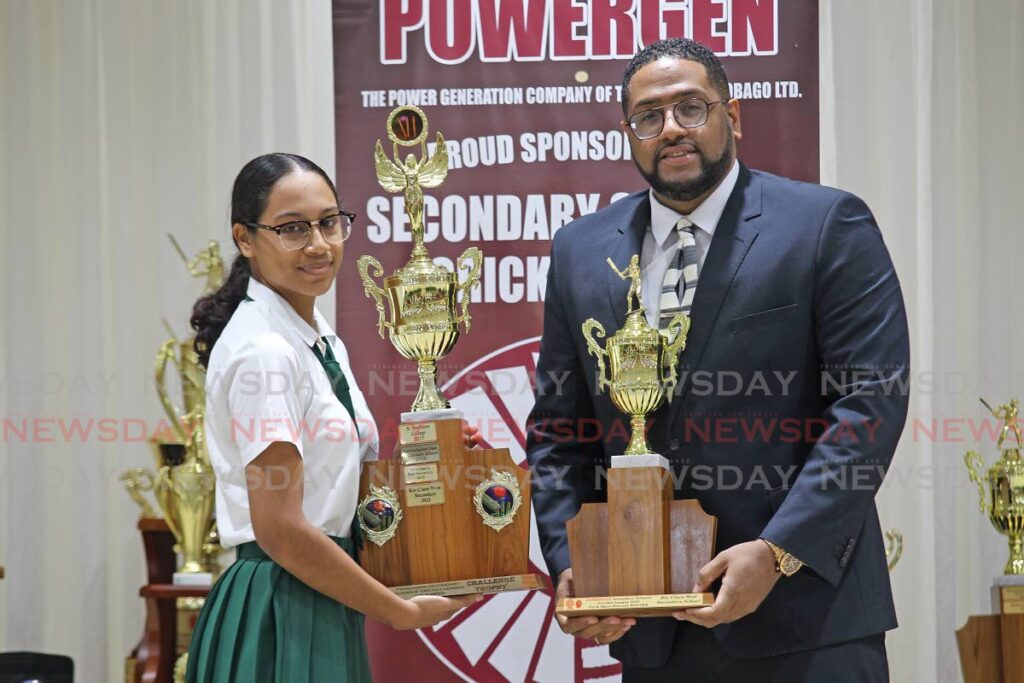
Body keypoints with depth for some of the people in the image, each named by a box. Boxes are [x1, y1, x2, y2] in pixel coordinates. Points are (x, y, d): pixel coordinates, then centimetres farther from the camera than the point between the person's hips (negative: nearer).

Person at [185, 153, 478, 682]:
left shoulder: (322, 341, 11)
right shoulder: (264, 351, -16)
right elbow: (280, 530, -20)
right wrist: (404, 612, -12)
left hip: (324, 614, 9)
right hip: (279, 613, -9)